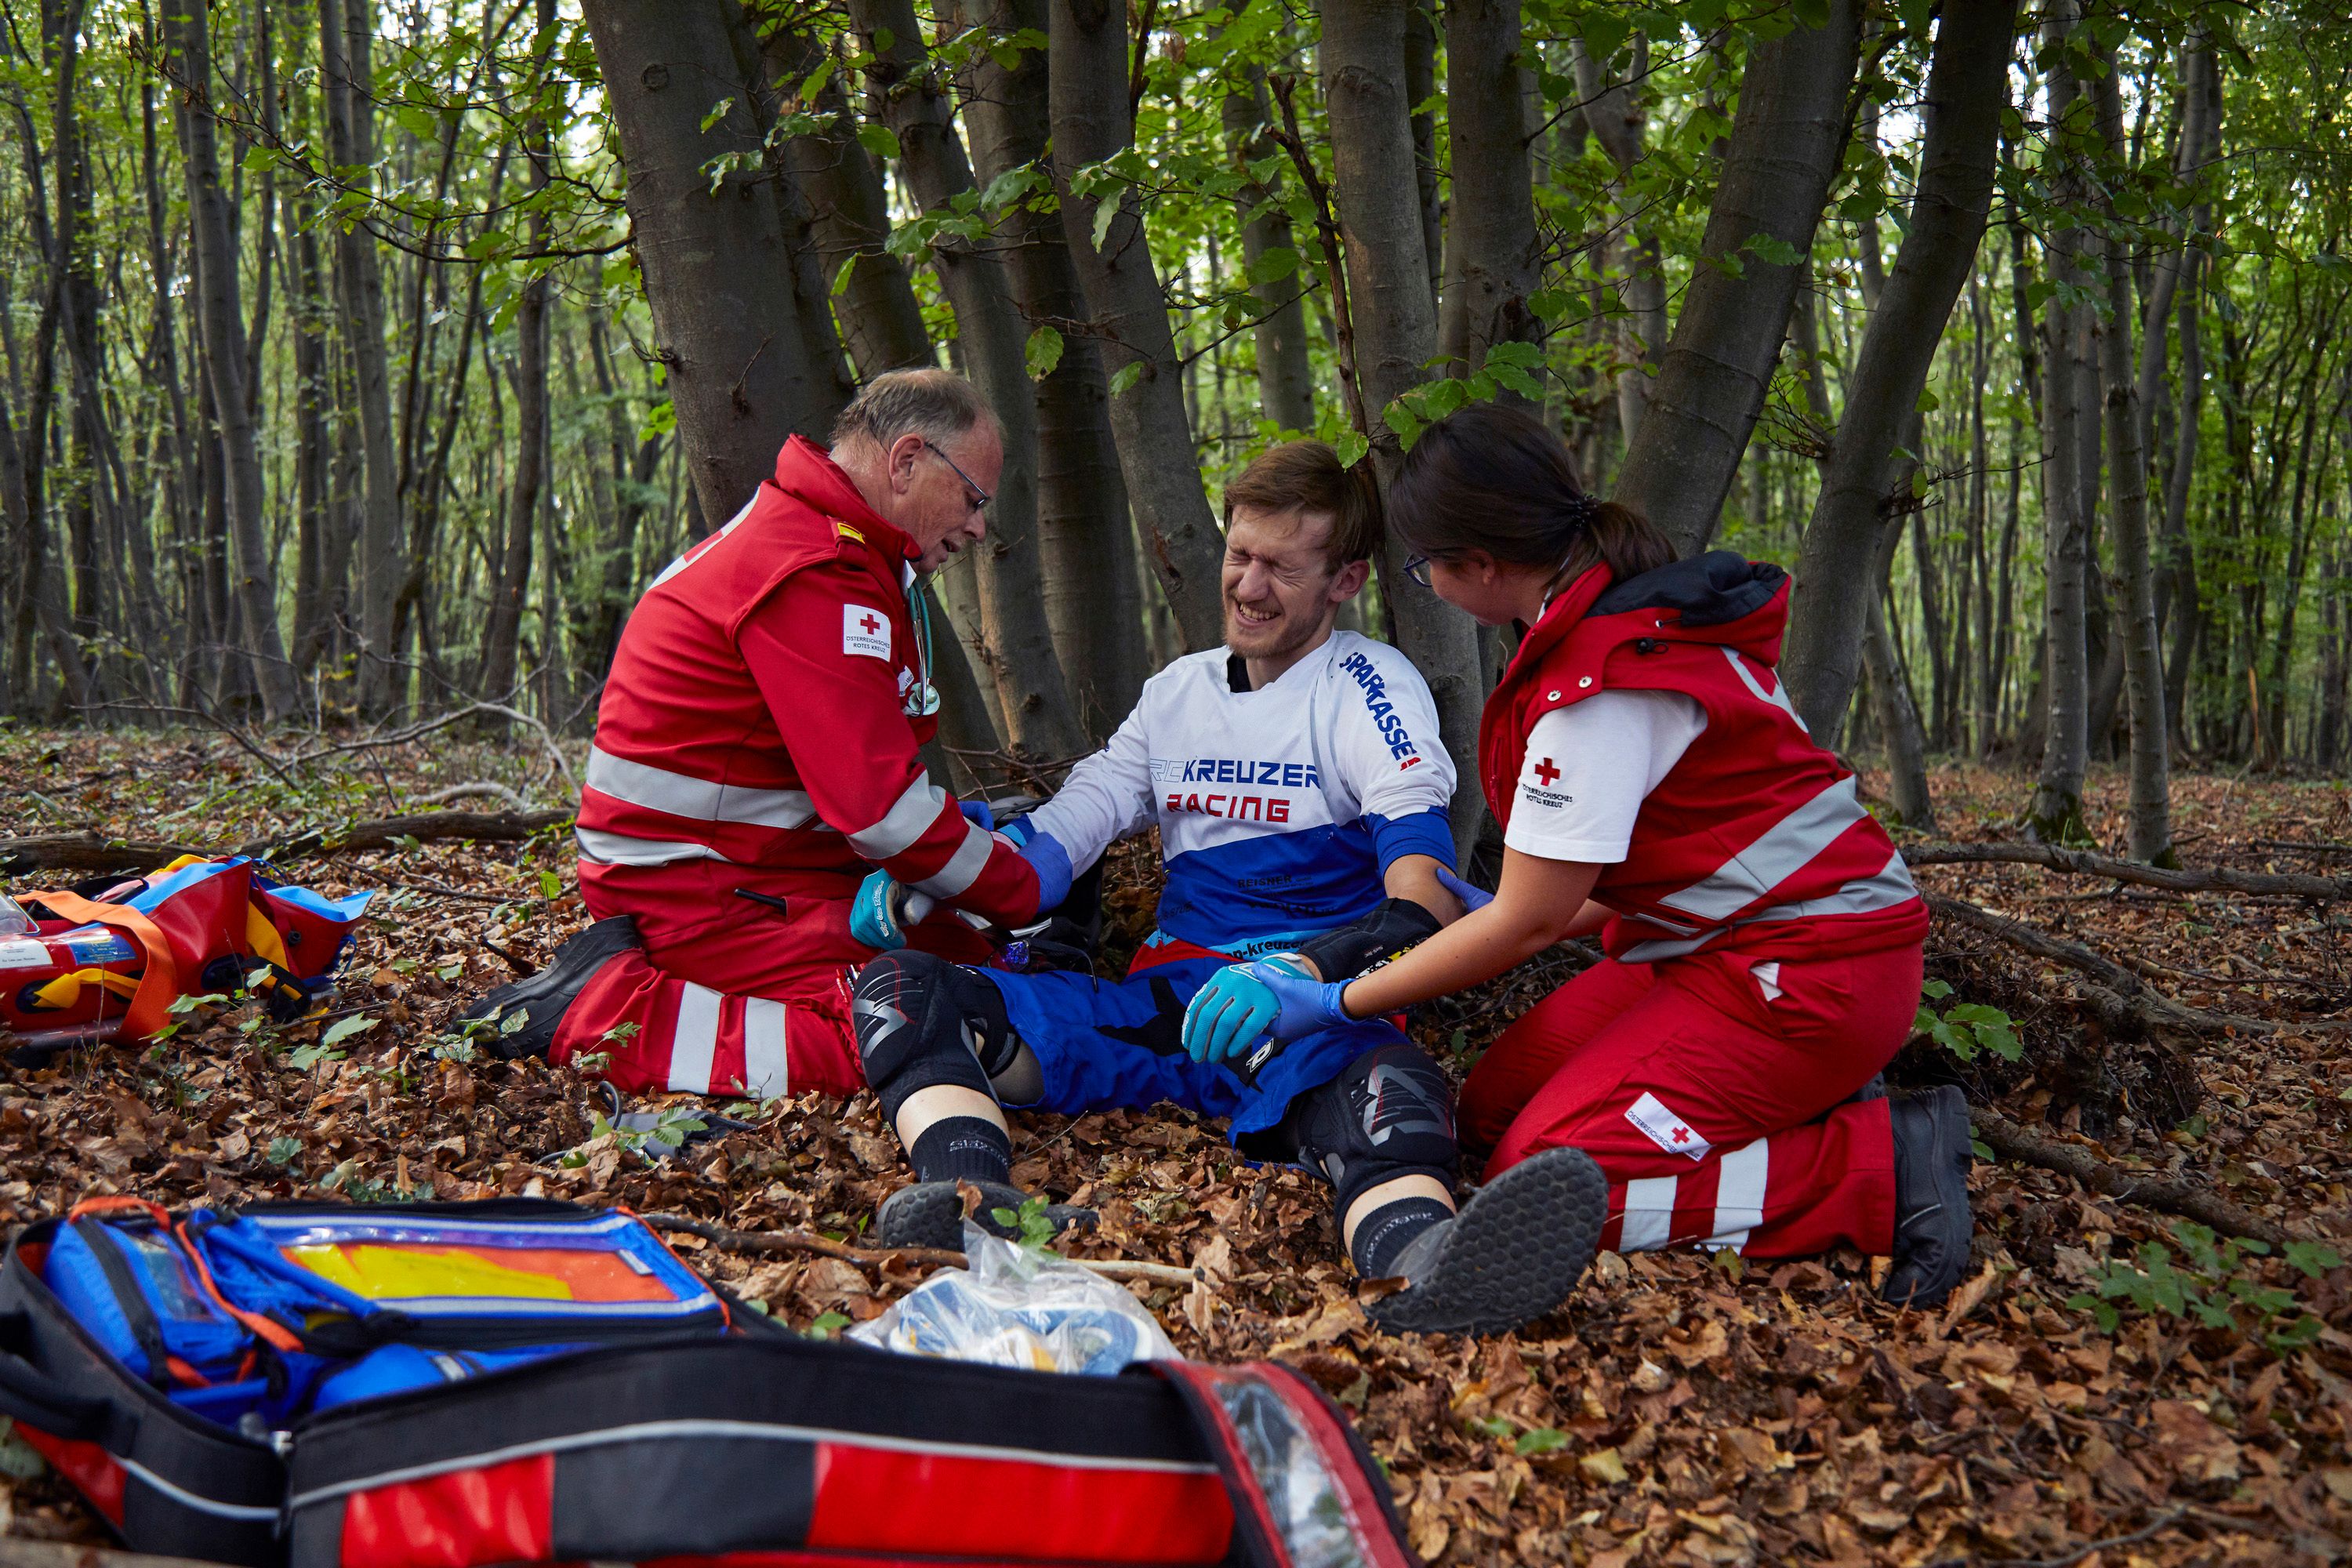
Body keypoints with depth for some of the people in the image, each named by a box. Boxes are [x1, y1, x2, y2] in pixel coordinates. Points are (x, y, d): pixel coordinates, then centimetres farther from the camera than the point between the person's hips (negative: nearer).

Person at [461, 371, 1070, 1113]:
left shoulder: (819, 539, 17)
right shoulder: (813, 577, -19)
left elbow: (853, 763, 23)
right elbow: (878, 806, -21)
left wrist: (949, 817, 7)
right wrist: (1021, 887, -8)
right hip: (693, 889, -11)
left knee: (962, 949, 7)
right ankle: (605, 1012, -13)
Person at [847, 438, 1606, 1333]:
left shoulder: (1369, 687, 6)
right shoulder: (1178, 690, 24)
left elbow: (1424, 884, -9)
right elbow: (1073, 821, 18)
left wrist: (1303, 976, -30)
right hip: (1163, 1003, 5)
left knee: (1393, 1087, -41)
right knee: (900, 987, -17)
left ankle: (1423, 1258, -73)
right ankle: (972, 1199, -46)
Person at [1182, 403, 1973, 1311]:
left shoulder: (1598, 687, -22)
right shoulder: (1640, 614, 8)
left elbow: (1525, 925, -16)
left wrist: (1335, 1005, -6)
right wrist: (1496, 919, 26)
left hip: (1810, 971, -10)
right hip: (1716, 941, 10)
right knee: (1492, 1106, 6)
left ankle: (1883, 1165, -9)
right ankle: (1804, 1106, 8)